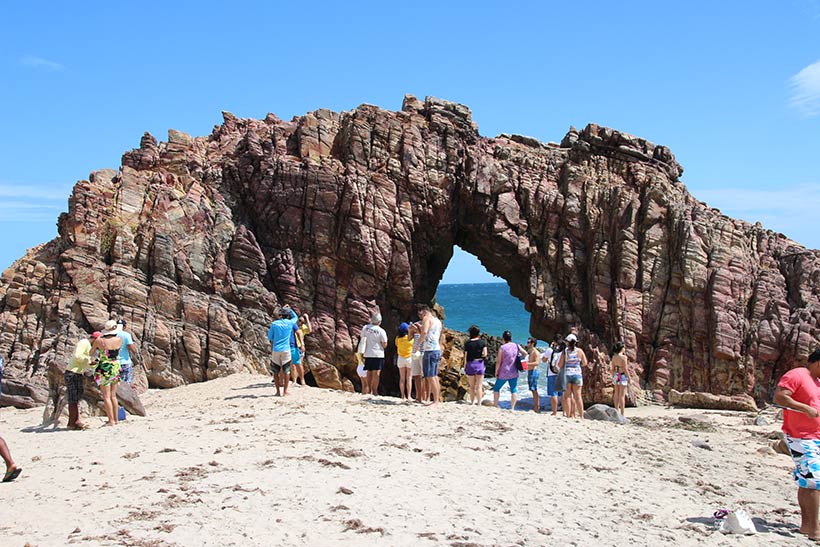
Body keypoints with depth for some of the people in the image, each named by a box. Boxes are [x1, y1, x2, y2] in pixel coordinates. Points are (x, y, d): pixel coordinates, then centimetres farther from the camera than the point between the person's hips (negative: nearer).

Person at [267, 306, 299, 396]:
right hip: (286, 350, -1)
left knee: (275, 371, 9)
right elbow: (295, 317, 22)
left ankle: (278, 392, 11)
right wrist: (289, 309, 26)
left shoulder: (274, 323, -1)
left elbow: (270, 337, 5)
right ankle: (285, 392, 5)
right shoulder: (290, 323, 0)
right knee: (286, 371, 6)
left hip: (275, 350, 1)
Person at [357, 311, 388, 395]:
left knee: (369, 373, 12)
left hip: (367, 354, 4)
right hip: (378, 354, -4)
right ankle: (374, 391, -7)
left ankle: (369, 390, 18)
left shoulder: (365, 328, 2)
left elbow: (361, 339, 9)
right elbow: (384, 345, -8)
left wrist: (362, 353, 18)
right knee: (376, 373, -4)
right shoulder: (381, 331, -10)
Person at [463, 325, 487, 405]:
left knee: (472, 386, 13)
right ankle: (479, 403, 5)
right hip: (480, 364, 0)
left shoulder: (467, 343, -4)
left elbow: (465, 356, -3)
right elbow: (485, 354, -11)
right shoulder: (482, 342, -4)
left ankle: (472, 402, 16)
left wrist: (465, 367, 5)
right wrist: (480, 356, 10)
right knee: (479, 386, 6)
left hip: (470, 364, 0)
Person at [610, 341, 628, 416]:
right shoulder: (623, 357, -15)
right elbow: (625, 369, -15)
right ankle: (622, 414, 0)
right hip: (622, 376, -6)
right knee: (622, 395, -2)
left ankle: (617, 411, 23)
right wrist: (629, 378, -6)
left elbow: (613, 369, 8)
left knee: (616, 394, 15)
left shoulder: (614, 357, 3)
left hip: (616, 376, 6)